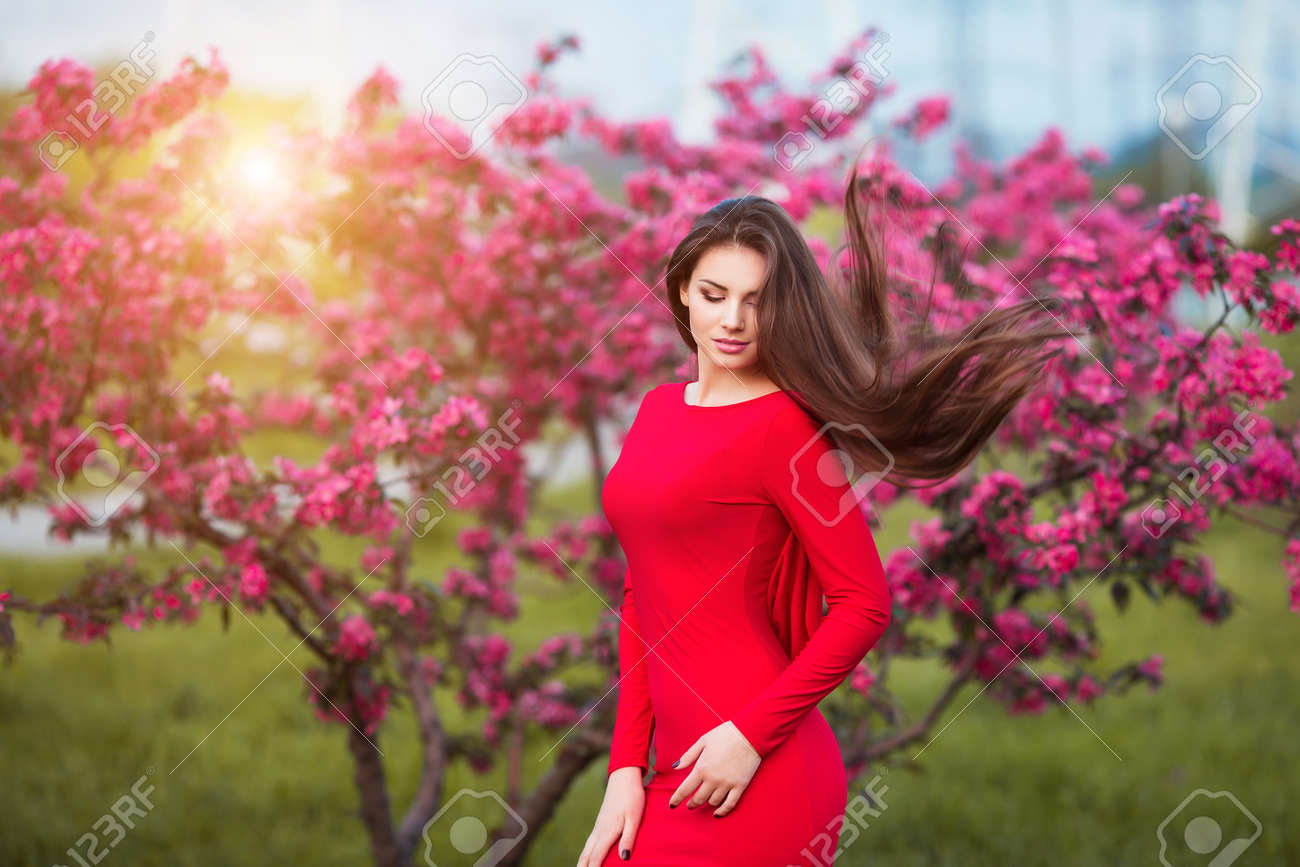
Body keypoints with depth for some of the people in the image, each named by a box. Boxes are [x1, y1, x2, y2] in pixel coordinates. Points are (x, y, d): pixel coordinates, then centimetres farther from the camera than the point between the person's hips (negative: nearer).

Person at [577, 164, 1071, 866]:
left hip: (751, 781, -7)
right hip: (677, 769, 7)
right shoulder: (659, 410, 11)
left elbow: (863, 606, -12)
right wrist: (628, 764, 5)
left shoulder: (786, 426, -9)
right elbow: (641, 596, 12)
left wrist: (752, 732, -15)